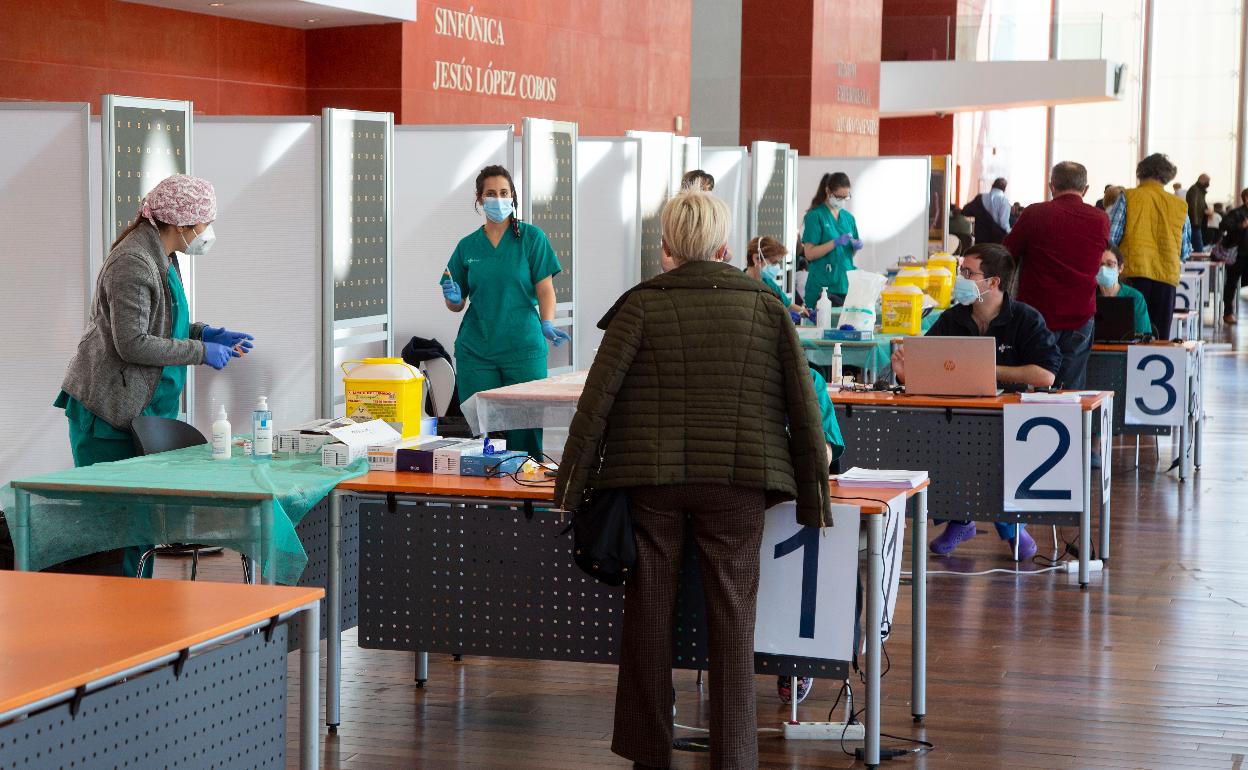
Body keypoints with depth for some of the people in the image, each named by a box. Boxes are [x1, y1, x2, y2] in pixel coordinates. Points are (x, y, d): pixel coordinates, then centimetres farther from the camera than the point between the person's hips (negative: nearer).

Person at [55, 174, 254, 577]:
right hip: (109, 409, -10)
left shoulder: (163, 259, 15)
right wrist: (201, 352, -15)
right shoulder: (133, 263, -18)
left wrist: (204, 333, 12)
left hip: (141, 408, 10)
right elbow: (132, 343, -22)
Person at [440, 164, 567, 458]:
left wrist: (547, 325, -19)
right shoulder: (468, 246, 11)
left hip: (524, 348, -2)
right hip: (476, 351, 2)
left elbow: (545, 289, -2)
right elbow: (457, 304, 15)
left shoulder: (532, 237, 3)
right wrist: (453, 299, -8)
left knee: (526, 429, -4)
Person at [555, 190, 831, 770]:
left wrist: (572, 484, 0)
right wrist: (814, 494, 10)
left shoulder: (642, 306, -1)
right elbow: (803, 404, 4)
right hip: (736, 483, 0)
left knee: (649, 613, 9)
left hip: (653, 481, 0)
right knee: (731, 617, 5)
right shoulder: (765, 307, 4)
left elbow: (597, 397, -6)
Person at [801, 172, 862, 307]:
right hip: (823, 286, -5)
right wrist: (836, 242, -20)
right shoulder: (815, 216, -5)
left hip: (846, 284, 5)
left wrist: (856, 246, -1)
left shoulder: (848, 217, 13)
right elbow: (809, 254, -11)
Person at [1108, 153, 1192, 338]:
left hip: (1134, 272, -2)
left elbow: (1111, 238, -4)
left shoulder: (1127, 197, 1)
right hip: (1168, 276, 2)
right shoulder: (1180, 206, 9)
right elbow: (1186, 252, 15)